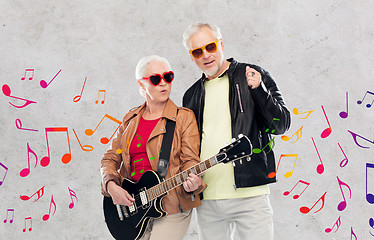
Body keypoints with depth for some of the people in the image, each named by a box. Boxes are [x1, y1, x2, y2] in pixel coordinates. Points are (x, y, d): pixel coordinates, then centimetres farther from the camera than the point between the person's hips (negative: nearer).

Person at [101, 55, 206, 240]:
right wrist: (111, 186, -4)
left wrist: (191, 182, -28)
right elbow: (110, 158, 14)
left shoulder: (184, 117, -1)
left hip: (170, 207, -4)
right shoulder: (130, 120, 12)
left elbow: (190, 159, -7)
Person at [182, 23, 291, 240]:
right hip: (206, 201, 4)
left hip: (249, 195, -4)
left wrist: (259, 90, -15)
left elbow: (282, 125, -2)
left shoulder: (255, 76, 4)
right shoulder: (192, 96, 15)